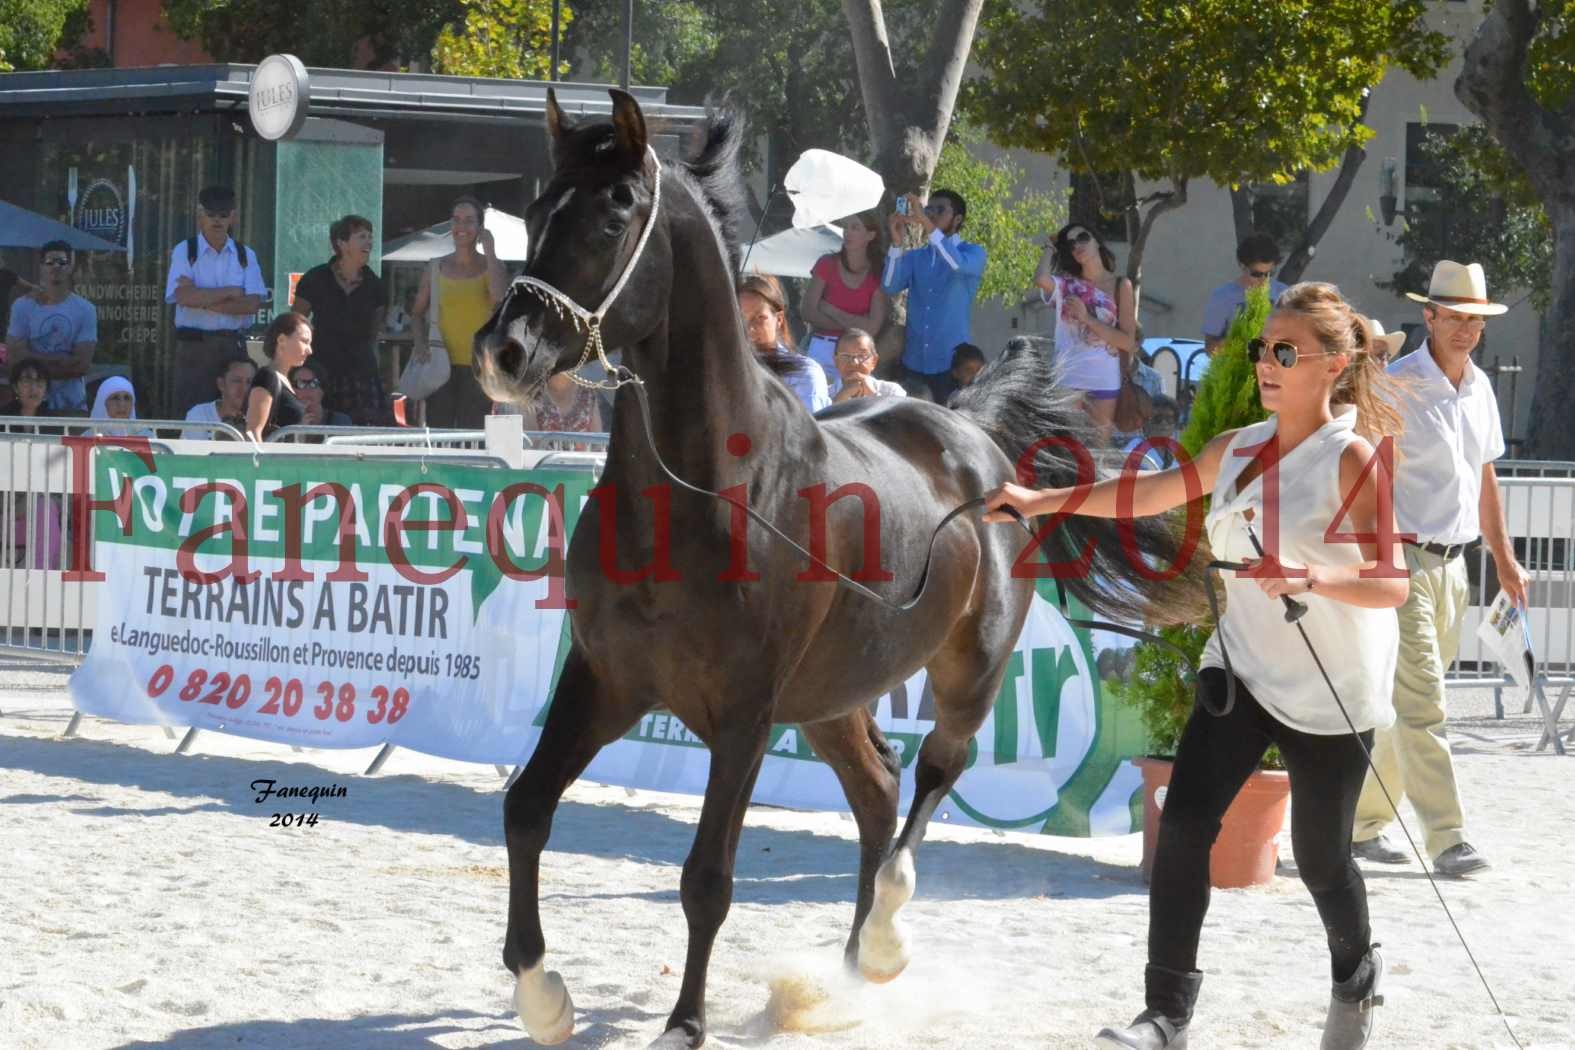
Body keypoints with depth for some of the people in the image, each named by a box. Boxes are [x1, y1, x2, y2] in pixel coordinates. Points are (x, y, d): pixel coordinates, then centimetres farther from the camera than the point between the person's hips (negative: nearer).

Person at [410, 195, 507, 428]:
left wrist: (489, 251, -10)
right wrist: (420, 342, -2)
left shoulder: (490, 266, 3)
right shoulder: (436, 268, 10)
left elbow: (499, 296, -18)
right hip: (442, 363, 2)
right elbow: (418, 312, 17)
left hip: (478, 365, -2)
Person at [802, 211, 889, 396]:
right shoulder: (827, 264, 2)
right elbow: (809, 313, -4)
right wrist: (852, 324, -9)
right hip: (821, 349, 1)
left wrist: (830, 310, -6)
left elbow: (872, 327, -9)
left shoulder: (878, 274, -2)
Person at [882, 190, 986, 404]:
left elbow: (959, 264, -21)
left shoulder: (973, 253, 3)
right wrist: (897, 242, -15)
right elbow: (890, 286, -2)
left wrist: (926, 223, -25)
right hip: (913, 363, 3)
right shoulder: (914, 257, 14)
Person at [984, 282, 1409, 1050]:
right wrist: (1039, 501, 16)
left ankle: (1356, 974, 39)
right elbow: (1149, 494, 20)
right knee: (1185, 820, -13)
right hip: (1243, 669, 5)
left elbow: (1392, 583, -20)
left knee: (1320, 857, 7)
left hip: (1333, 693, -5)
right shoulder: (1235, 450, 5)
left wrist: (1311, 575, -37)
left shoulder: (1353, 457, -14)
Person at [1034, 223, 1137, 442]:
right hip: (1067, 380, 0)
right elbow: (1040, 278, -18)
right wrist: (1050, 248, 1)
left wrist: (1086, 318, -9)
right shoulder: (1066, 284, 7)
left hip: (1104, 380, 0)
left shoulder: (1120, 286, 5)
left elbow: (1128, 342, -1)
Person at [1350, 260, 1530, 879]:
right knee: (1420, 703, -10)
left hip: (1453, 562, 8)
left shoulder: (1480, 389, 13)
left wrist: (1502, 555, 23)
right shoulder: (1398, 386, -10)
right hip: (1404, 557, -8)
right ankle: (1447, 839, -13)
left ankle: (1362, 822, 21)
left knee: (1407, 703, 11)